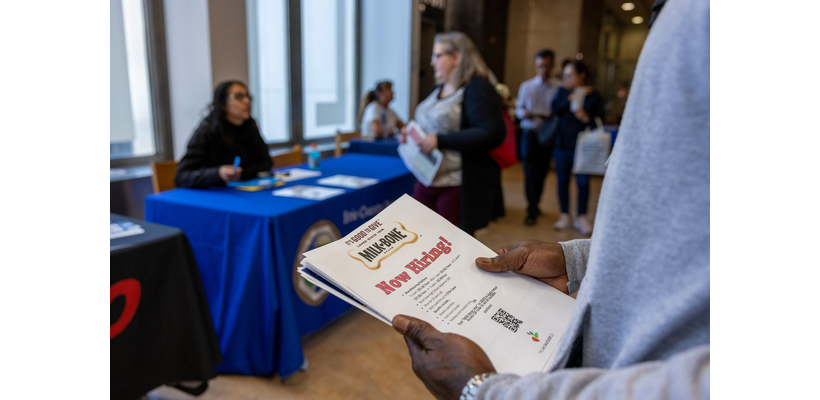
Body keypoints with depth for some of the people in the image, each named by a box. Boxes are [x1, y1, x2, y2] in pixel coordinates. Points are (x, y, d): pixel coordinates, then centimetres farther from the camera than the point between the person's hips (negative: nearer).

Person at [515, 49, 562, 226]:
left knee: (541, 172, 7)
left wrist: (553, 115, -20)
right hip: (530, 133, 0)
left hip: (548, 135, 0)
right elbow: (518, 109, 10)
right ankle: (532, 210, 2)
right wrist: (524, 113, -13)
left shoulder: (559, 88, 0)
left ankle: (534, 206, 24)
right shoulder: (526, 86, 7)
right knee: (530, 173, -4)